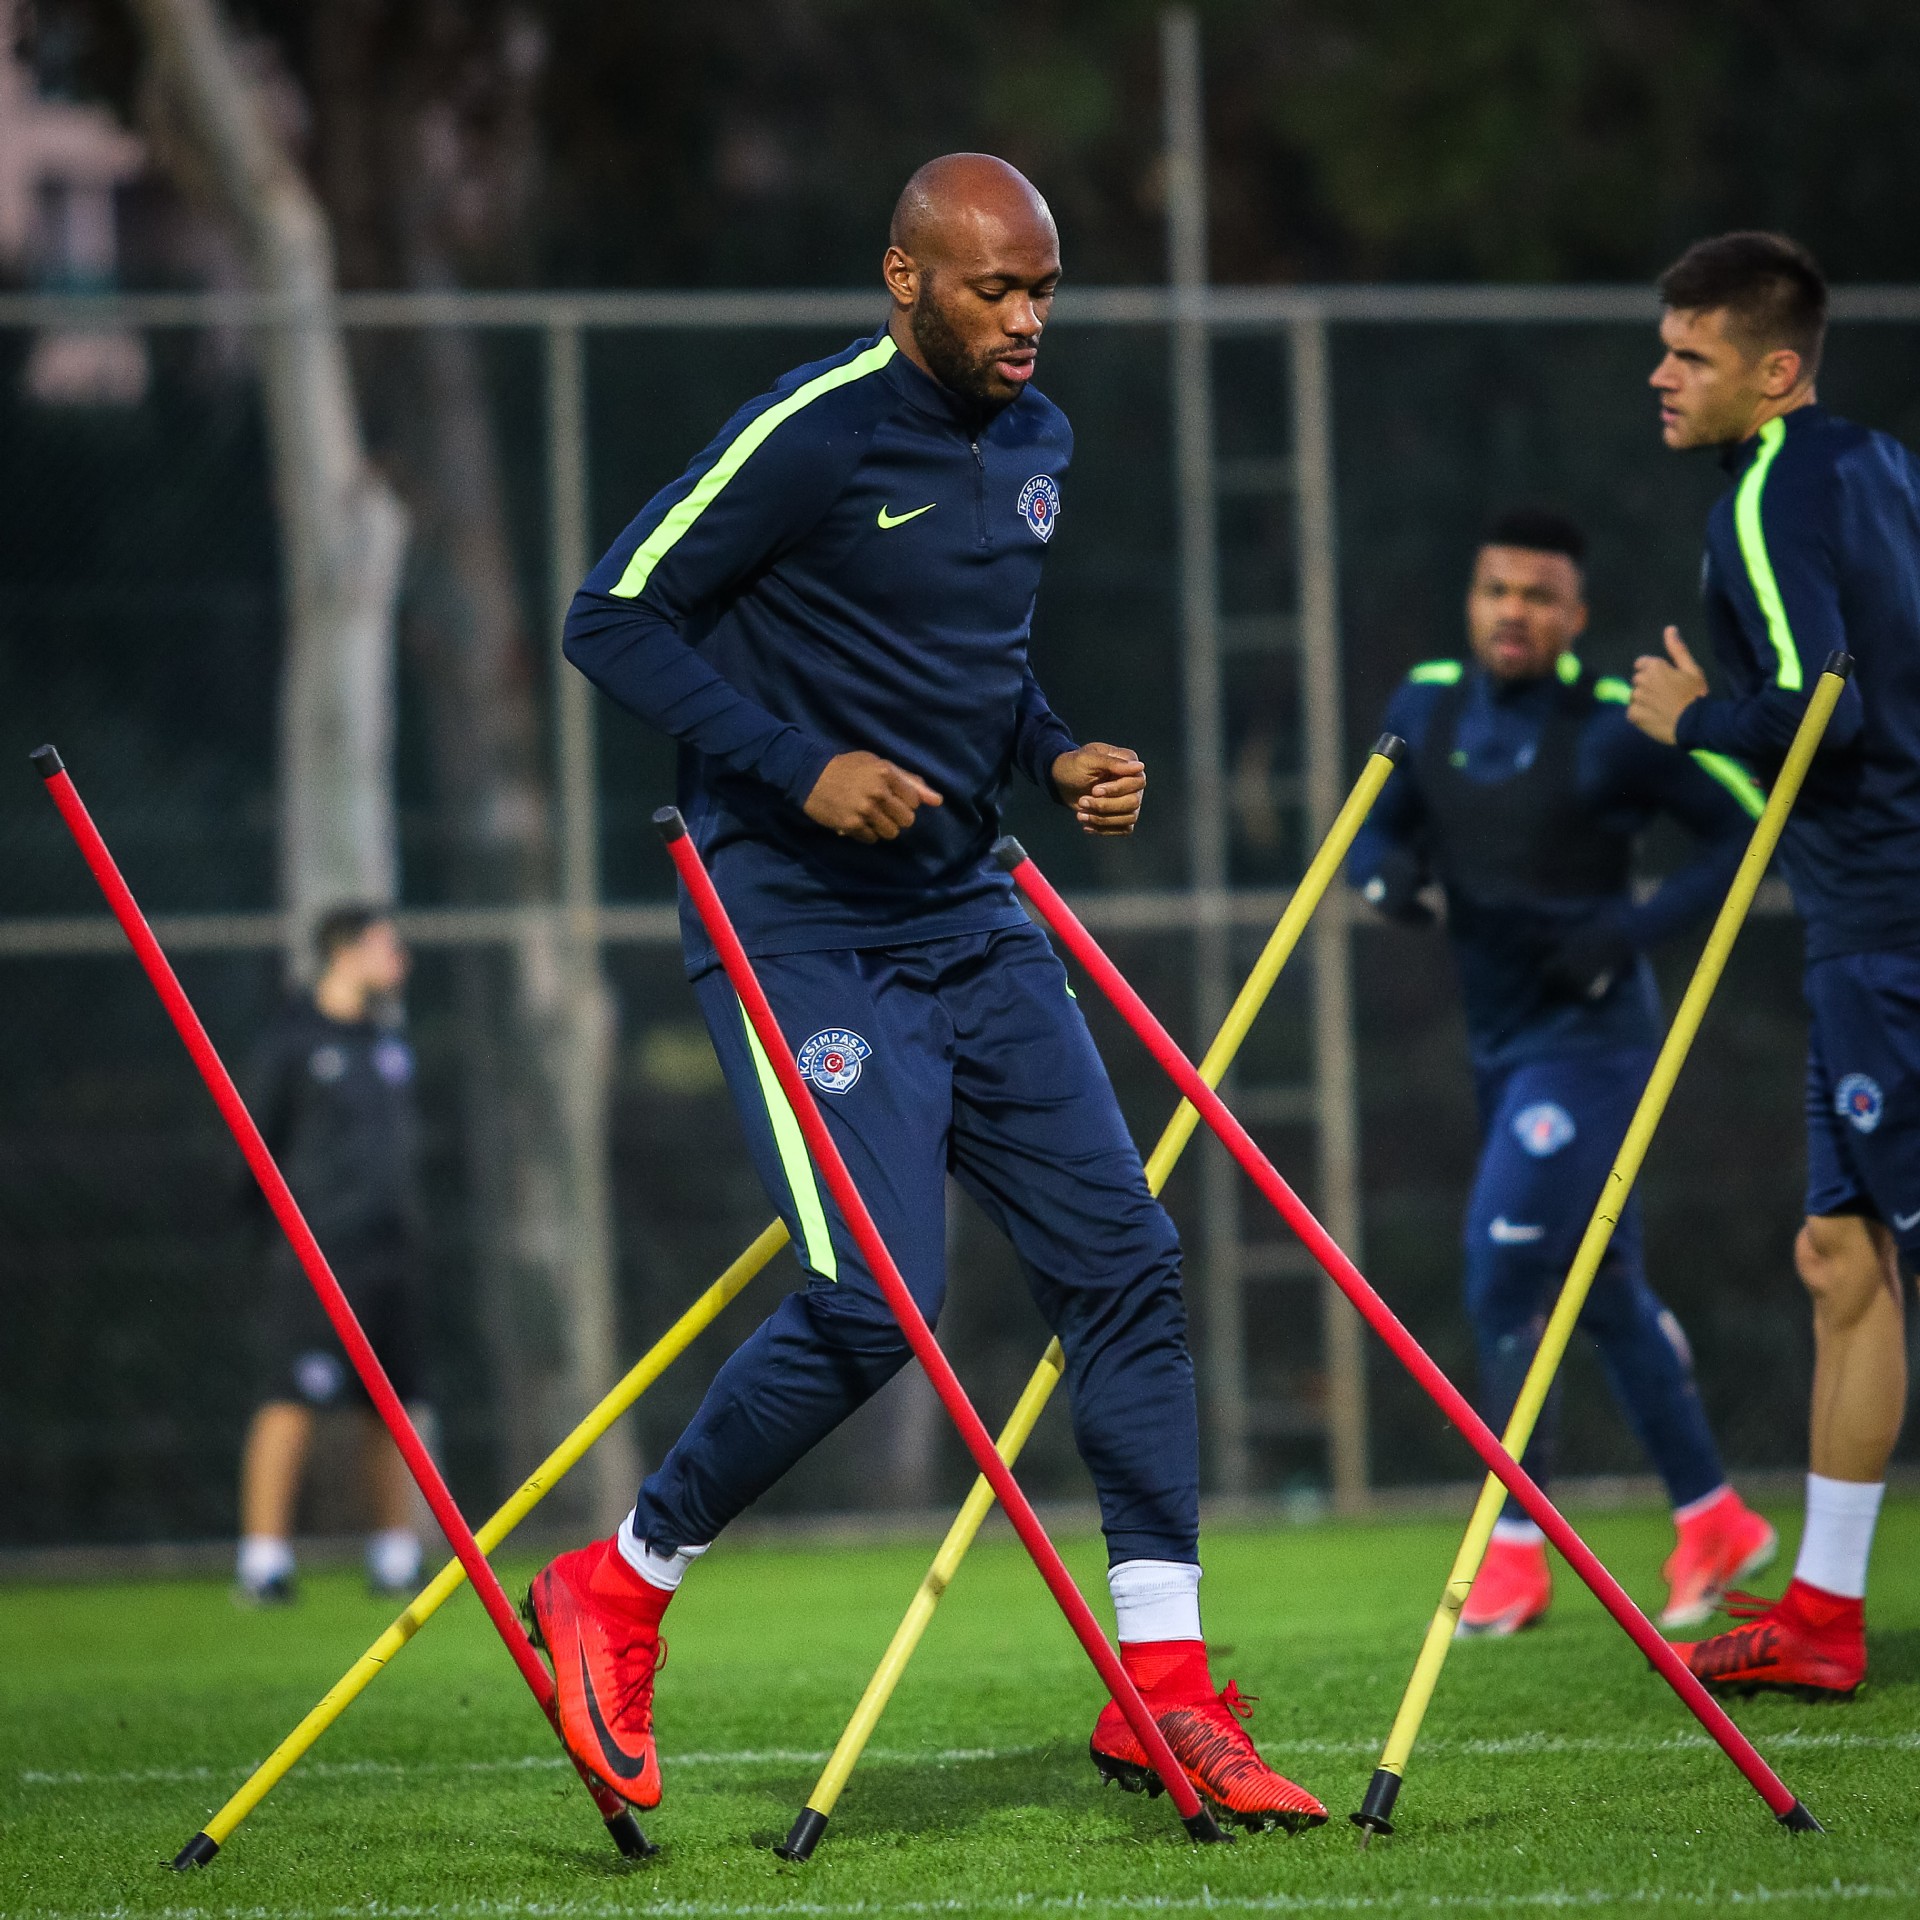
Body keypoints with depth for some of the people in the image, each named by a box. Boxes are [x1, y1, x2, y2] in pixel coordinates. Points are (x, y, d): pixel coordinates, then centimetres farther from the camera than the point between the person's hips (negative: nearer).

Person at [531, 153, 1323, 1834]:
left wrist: (1055, 756, 6)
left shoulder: (1036, 441, 11)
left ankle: (1164, 1688, 3)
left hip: (967, 919, 8)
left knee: (1123, 1262, -1)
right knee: (876, 1305, -16)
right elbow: (615, 619, -11)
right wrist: (797, 768, -19)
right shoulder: (810, 438, -13)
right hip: (798, 924, -8)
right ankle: (617, 1594, 4)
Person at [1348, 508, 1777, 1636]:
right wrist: (1388, 869, -11)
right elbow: (1377, 830, 13)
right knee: (1605, 1288, 13)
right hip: (1498, 1040, 7)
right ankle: (1714, 1521, 25)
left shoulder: (1618, 728, -15)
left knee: (1507, 1275, -13)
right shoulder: (1428, 708, 3)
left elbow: (1747, 830, -11)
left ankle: (1517, 1544, -4)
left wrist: (1636, 930, -20)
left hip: (1589, 1041, -7)